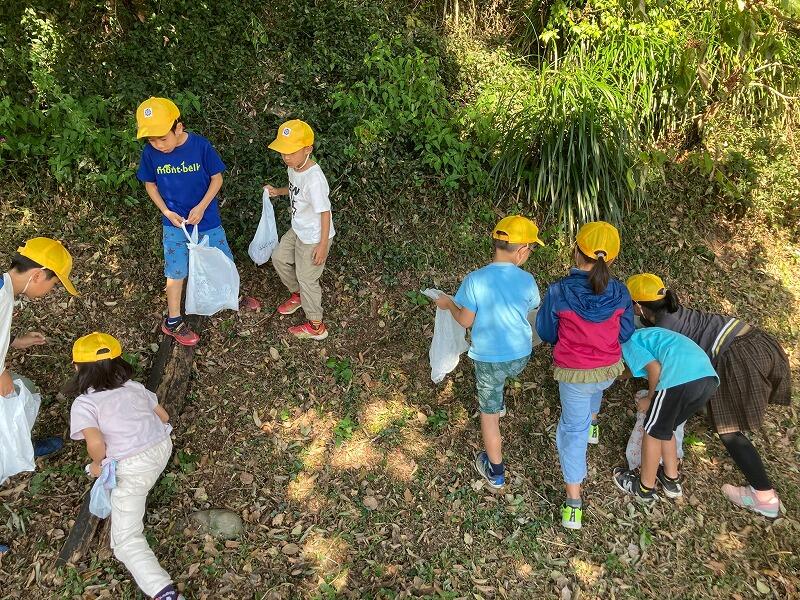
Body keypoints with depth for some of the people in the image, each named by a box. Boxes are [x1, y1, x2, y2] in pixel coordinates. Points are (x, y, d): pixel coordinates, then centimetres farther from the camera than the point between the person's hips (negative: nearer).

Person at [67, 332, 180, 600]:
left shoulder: (83, 405, -8)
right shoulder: (135, 387, 9)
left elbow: (96, 443, -22)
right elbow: (164, 416, 15)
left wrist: (96, 464, -1)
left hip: (133, 469, -6)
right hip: (162, 448, 6)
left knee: (125, 539, 0)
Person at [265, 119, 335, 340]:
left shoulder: (314, 179, -33)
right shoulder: (294, 167, -6)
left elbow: (325, 212, -27)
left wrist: (323, 245, -22)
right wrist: (278, 191, 1)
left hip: (314, 238, -9)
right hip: (298, 230, 9)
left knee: (306, 279, 6)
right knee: (279, 258, 24)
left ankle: (316, 326, 25)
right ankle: (297, 295, 49)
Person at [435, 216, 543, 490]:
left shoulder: (475, 280, -21)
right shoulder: (526, 280, -15)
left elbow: (465, 321, -12)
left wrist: (448, 304, 7)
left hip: (489, 359, -2)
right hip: (520, 356, 2)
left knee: (489, 415, 15)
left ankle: (496, 473, 28)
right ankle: (498, 402, 62)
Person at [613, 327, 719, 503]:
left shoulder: (627, 343, 12)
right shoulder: (644, 335, 35)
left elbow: (655, 368, -3)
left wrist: (649, 398, 10)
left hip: (682, 378, -8)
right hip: (708, 377, 8)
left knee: (653, 431, 12)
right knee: (665, 429, 25)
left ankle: (645, 488, 25)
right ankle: (672, 480, 36)